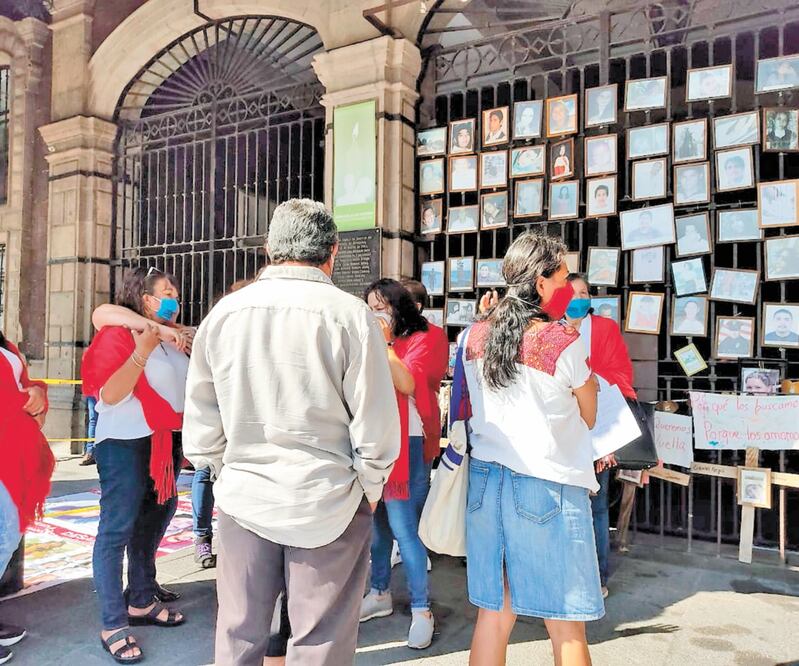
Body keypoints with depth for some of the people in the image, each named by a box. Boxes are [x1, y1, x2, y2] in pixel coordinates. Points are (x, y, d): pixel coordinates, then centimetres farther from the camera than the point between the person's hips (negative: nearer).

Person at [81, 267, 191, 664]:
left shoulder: (172, 338, 12)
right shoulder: (118, 334, -10)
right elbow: (111, 394, -20)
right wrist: (142, 350, -24)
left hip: (166, 442, 9)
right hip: (126, 444, -8)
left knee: (153, 522, 17)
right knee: (117, 530, -3)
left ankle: (141, 602, 32)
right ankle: (113, 626, 5)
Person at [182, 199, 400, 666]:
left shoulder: (224, 313, -1)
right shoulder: (350, 315, -13)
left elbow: (200, 424, 4)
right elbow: (375, 429, -12)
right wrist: (369, 491, 3)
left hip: (244, 500, 4)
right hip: (328, 504, -3)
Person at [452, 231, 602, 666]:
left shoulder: (475, 336, 2)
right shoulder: (563, 342, -12)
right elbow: (588, 418, 1)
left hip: (487, 480, 5)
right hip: (549, 485, -5)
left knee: (493, 613, 16)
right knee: (566, 629, 9)